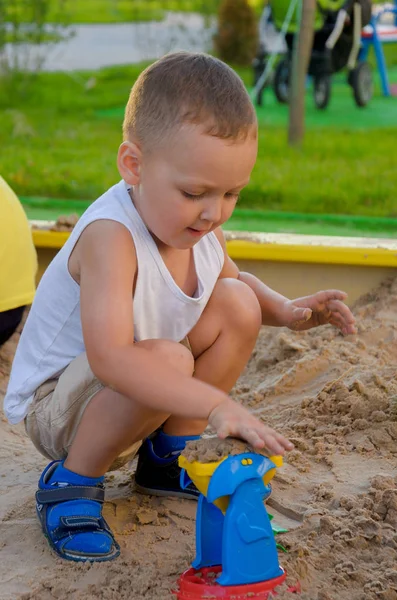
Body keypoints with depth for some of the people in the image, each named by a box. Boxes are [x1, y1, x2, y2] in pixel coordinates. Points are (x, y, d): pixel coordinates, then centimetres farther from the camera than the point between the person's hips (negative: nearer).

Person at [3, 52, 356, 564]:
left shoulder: (197, 225, -7)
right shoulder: (110, 237, -34)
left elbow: (235, 279, 16)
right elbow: (109, 358, -45)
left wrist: (286, 310, -6)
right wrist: (216, 403, -52)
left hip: (134, 391, 8)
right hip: (53, 402, -8)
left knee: (238, 305, -7)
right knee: (168, 357, -35)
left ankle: (167, 455, 8)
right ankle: (71, 482, -11)